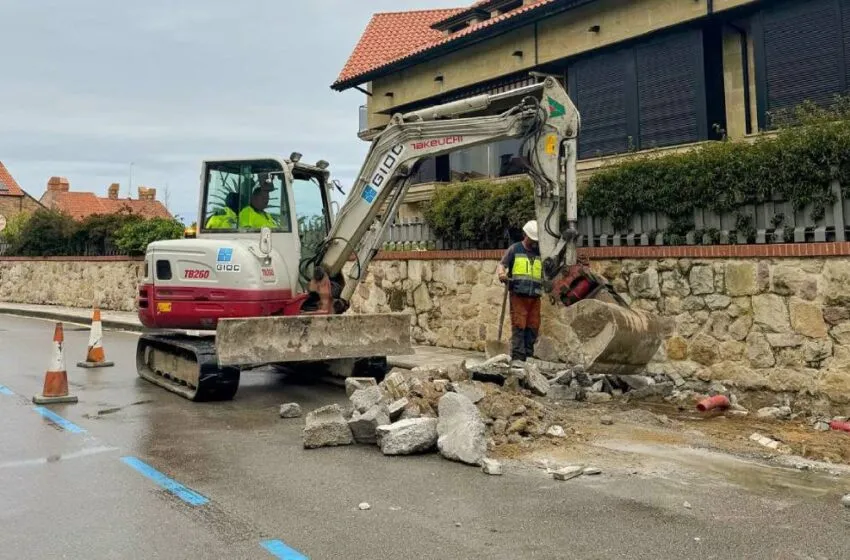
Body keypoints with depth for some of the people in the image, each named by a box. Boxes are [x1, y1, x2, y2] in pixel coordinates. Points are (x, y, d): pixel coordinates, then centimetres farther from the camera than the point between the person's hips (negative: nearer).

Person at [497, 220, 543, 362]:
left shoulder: (540, 253, 17)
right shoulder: (514, 249, 6)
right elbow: (502, 264, -1)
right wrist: (501, 273, -22)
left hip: (535, 297, 4)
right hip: (518, 295, -4)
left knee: (533, 327, 3)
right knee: (518, 326, -8)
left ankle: (528, 356, 10)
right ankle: (517, 357, -6)